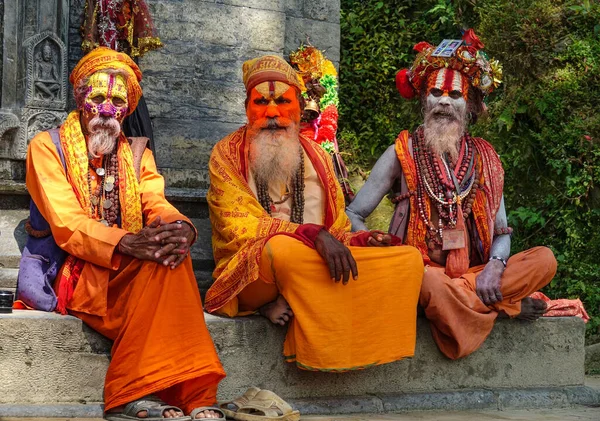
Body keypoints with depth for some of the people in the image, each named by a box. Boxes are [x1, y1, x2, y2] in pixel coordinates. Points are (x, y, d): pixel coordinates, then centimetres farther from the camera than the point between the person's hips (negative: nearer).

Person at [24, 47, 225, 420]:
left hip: (132, 271, 4)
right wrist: (127, 243, -29)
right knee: (161, 258, -30)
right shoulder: (47, 147, 4)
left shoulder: (138, 155, 20)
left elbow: (157, 205, 2)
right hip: (74, 274, -4)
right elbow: (66, 225, -10)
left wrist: (181, 227, -25)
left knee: (170, 250, -30)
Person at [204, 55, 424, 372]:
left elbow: (337, 227, 20)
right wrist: (312, 234, -23)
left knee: (410, 259, -17)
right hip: (251, 272, -6)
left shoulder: (316, 156, 20)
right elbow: (239, 226, -9)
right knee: (282, 247, -41)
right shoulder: (228, 154, 5)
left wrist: (361, 241, -6)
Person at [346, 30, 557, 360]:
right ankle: (508, 305, -19)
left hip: (474, 272, 3)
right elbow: (353, 215, 0)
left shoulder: (484, 158, 12)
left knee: (544, 260, -19)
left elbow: (501, 232, 11)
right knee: (430, 282, -39)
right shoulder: (402, 153, 3)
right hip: (420, 269, -3)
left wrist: (494, 266, -13)